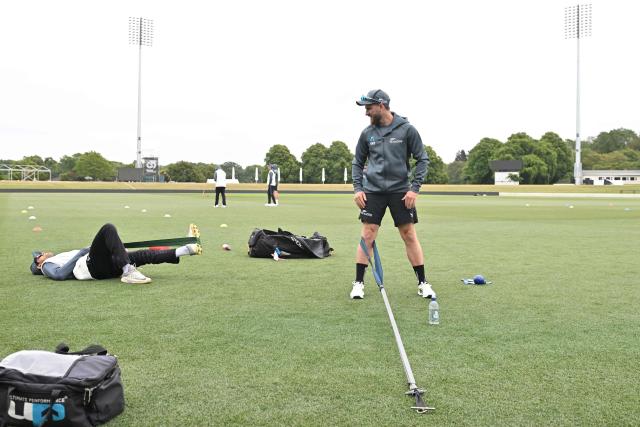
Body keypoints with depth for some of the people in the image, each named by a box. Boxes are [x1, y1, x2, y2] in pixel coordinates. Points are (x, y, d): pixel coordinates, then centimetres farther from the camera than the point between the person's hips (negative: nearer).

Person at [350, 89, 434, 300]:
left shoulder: (407, 129, -4)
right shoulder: (367, 133, 5)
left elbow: (422, 159, -1)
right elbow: (357, 163, 13)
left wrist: (414, 188, -8)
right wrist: (357, 188, 0)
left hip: (400, 191, -2)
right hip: (372, 191, 2)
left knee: (410, 236, 1)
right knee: (367, 236, -2)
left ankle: (423, 283, 11)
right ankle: (358, 283, 8)